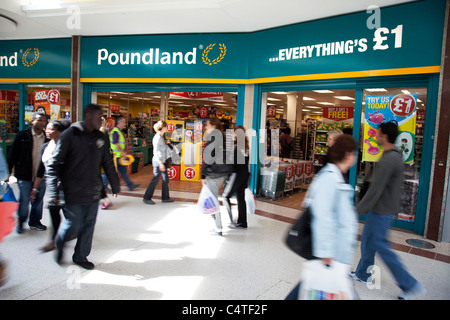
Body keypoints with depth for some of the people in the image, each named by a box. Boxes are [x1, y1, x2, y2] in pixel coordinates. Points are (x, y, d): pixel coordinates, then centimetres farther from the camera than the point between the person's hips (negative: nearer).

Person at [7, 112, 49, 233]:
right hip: (25, 176, -3)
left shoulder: (47, 137, 3)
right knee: (24, 200, 3)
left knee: (38, 200, 12)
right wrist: (8, 171, -3)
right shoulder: (23, 136, -4)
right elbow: (12, 155, 0)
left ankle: (35, 221, 29)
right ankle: (20, 222, 25)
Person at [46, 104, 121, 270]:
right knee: (73, 225, 4)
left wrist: (115, 186, 15)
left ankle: (81, 256, 29)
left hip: (93, 192, 4)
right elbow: (53, 164, -7)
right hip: (73, 192, -4)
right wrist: (53, 190, -11)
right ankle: (59, 244, 36)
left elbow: (108, 164, 14)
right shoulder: (70, 135, -8)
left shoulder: (101, 138, 7)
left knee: (88, 225, 10)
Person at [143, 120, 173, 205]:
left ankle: (165, 197, 21)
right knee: (155, 180, -2)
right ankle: (147, 198, 10)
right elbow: (156, 151, -21)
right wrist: (160, 163, -24)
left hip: (162, 161, 10)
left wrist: (166, 142, 6)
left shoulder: (161, 137, 11)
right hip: (158, 161, -10)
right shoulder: (157, 138, -17)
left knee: (165, 179, 12)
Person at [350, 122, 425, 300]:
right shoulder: (396, 155, 8)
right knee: (367, 240, 18)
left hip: (381, 211, -10)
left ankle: (410, 285, 13)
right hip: (388, 208, 10)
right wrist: (397, 206, 24)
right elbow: (397, 185, 16)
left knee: (381, 246, 2)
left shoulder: (388, 159, -24)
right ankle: (362, 274, 32)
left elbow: (375, 189, -25)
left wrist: (358, 210, -19)